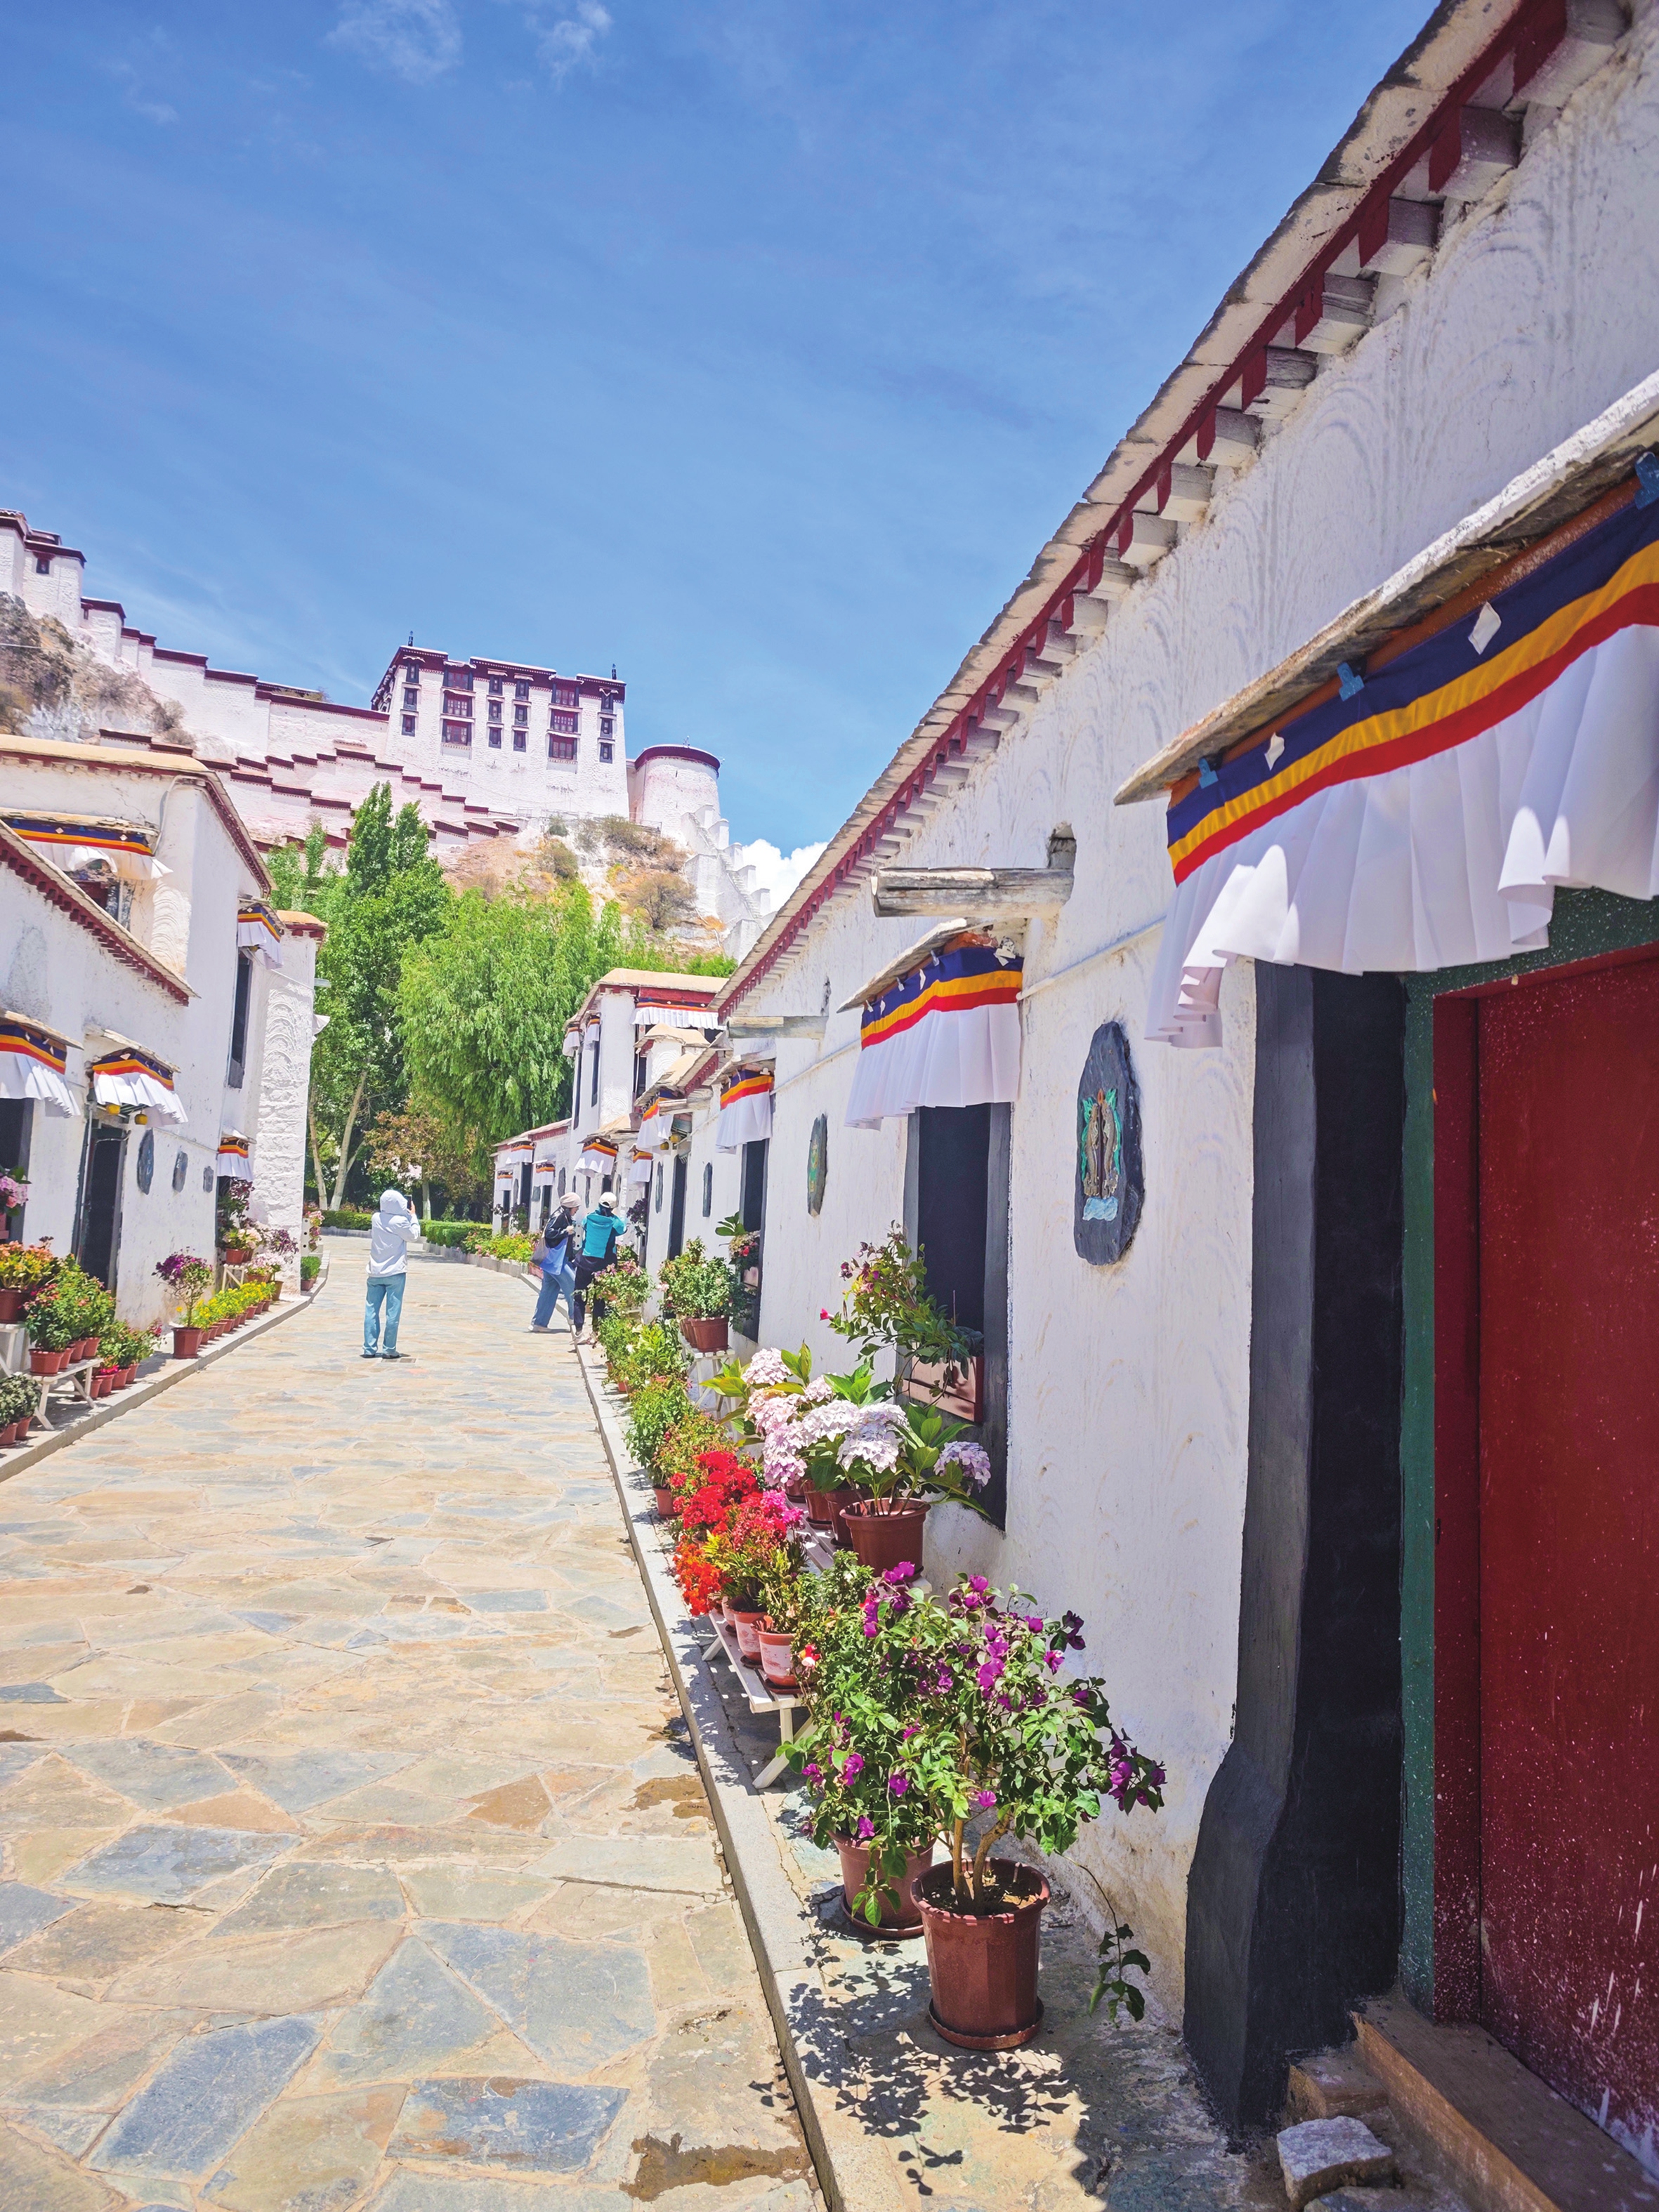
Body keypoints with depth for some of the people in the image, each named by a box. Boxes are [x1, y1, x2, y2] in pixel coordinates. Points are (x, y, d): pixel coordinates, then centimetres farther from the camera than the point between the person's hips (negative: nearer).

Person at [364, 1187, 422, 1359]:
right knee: (393, 1312, 1)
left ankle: (370, 1348, 7)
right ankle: (389, 1350, 2)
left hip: (375, 1273, 4)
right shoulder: (401, 1221, -13)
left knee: (371, 1311, 7)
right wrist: (412, 1215, 10)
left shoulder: (376, 1219, 1)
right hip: (395, 1273, -4)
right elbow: (414, 1234, 2)